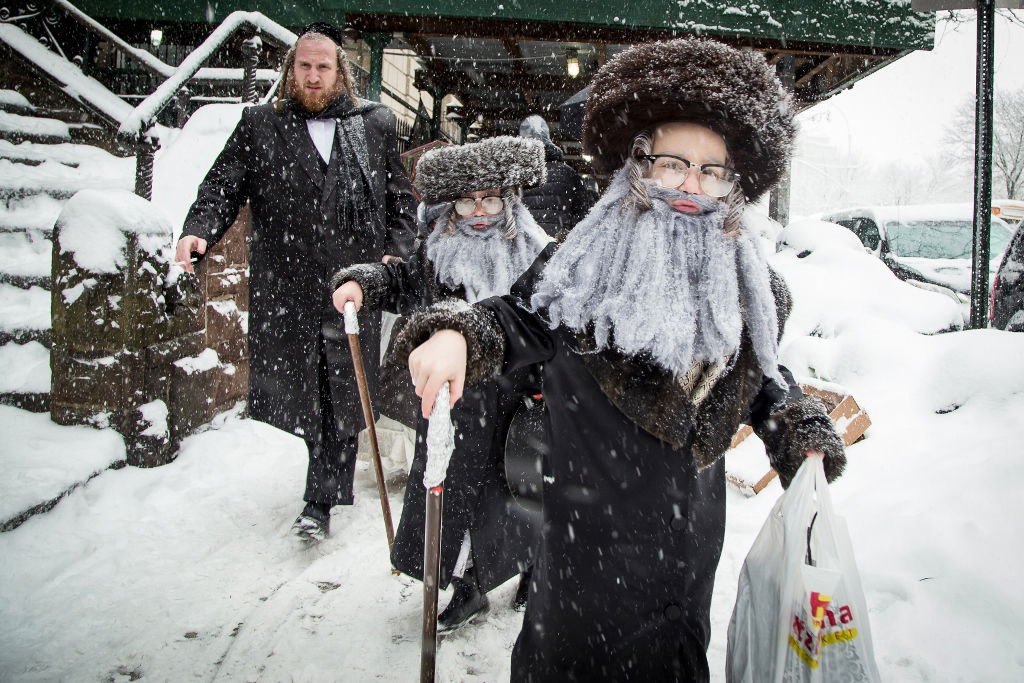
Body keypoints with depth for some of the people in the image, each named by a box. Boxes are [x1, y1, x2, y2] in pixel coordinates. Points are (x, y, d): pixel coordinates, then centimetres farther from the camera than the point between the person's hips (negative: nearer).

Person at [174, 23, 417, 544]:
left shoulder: (375, 124, 12)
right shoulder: (259, 126, 11)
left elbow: (401, 199, 14)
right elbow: (222, 187, 4)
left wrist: (396, 253, 0)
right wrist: (199, 230, -16)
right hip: (285, 293, 0)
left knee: (344, 400, 2)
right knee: (293, 396, 7)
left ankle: (321, 501, 17)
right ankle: (331, 484, 33)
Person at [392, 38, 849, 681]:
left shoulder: (746, 280, 2)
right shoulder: (592, 262, -12)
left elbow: (764, 373, 14)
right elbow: (523, 321, -14)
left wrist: (802, 432, 2)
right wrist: (457, 335, -33)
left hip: (691, 516, 4)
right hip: (593, 507, -4)